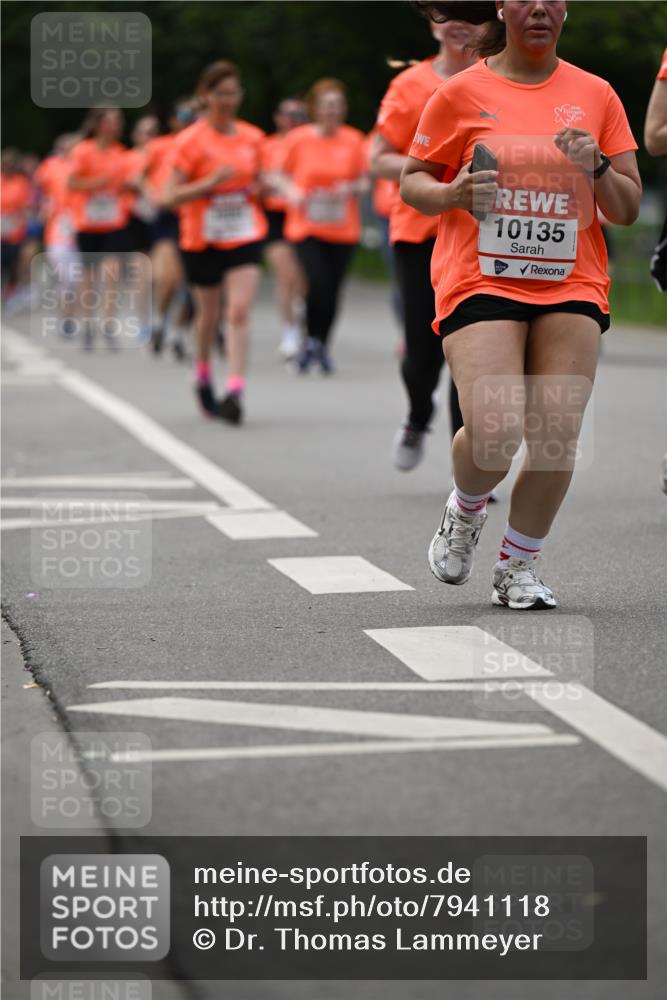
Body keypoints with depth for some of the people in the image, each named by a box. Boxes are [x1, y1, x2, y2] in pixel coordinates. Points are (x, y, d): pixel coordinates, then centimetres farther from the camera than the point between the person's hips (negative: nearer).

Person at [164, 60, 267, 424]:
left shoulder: (252, 137, 5)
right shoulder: (190, 141, -8)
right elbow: (171, 197, -13)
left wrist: (259, 188, -3)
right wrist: (211, 182, -25)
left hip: (244, 236, 1)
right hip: (202, 239, -1)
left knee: (239, 312, -15)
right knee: (208, 313, 13)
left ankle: (235, 392, -21)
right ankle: (203, 375, 40)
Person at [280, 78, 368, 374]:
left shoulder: (353, 140, 3)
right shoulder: (298, 139, 0)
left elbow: (363, 181, 10)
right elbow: (285, 175, 10)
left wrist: (351, 188, -11)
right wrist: (291, 192, -10)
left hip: (343, 229, 2)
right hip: (306, 226, -2)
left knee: (333, 289, 1)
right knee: (317, 281, -19)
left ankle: (323, 346, 19)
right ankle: (311, 340, 1)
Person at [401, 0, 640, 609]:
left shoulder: (595, 95, 10)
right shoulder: (461, 93, 4)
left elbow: (628, 210, 12)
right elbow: (412, 181, 10)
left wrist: (596, 168, -8)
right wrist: (452, 193, -11)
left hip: (571, 283, 3)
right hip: (480, 282, -2)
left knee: (558, 436, -7)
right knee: (494, 431, -17)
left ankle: (518, 568, 13)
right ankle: (466, 511, 17)